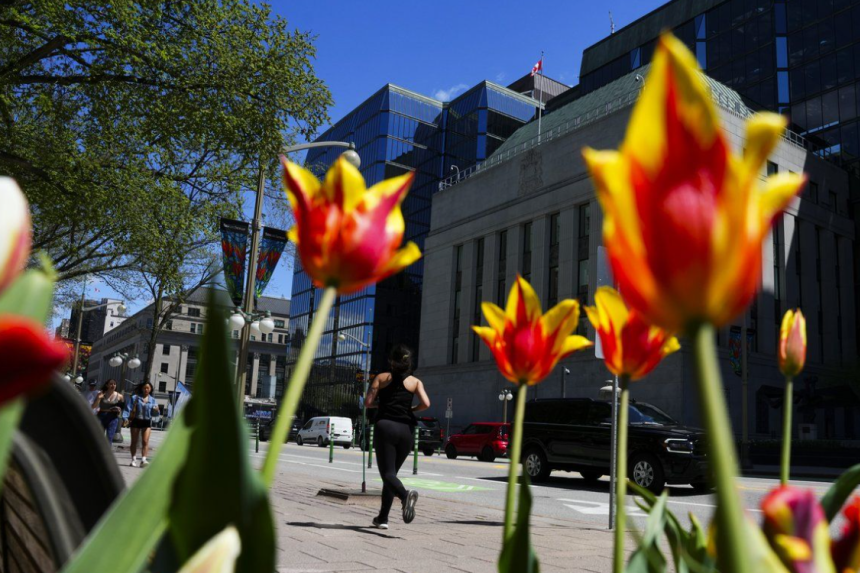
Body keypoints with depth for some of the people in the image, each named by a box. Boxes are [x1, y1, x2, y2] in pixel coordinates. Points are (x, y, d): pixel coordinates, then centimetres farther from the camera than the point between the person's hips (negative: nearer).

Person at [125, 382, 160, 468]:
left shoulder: (152, 400, 7)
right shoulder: (135, 398, 2)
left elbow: (155, 414, 7)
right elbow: (129, 409, -2)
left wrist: (156, 410, -16)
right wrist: (127, 418, -15)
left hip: (147, 422, 0)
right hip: (136, 421, 0)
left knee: (145, 441, -11)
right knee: (134, 441, 9)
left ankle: (143, 459, -16)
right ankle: (134, 459, 19)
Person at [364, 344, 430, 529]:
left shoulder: (382, 378, 7)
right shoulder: (415, 381, 9)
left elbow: (368, 402, 1)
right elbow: (426, 404, -5)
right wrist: (411, 409, 14)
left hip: (385, 426, -3)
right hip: (406, 430, 3)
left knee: (387, 473, -6)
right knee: (392, 472, 17)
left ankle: (405, 495, -38)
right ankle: (383, 517, 18)